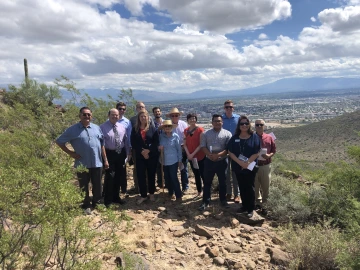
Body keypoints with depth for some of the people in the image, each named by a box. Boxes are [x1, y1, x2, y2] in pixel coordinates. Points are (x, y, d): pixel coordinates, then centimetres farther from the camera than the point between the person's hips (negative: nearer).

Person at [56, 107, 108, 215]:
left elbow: (102, 145, 10)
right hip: (82, 164, -3)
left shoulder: (97, 128, 6)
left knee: (97, 186, 15)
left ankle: (97, 204, 33)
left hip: (97, 163, 3)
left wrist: (105, 160, 9)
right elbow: (59, 141, 0)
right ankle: (86, 206, 26)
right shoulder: (73, 129, -5)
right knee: (84, 187, 10)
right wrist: (70, 152, -5)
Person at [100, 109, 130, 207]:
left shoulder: (122, 127, 7)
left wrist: (127, 153, 9)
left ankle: (116, 197, 32)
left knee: (119, 177, 15)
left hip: (121, 153, 6)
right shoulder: (103, 127, -9)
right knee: (110, 177, -5)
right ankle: (108, 200, 10)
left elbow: (126, 140, 12)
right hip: (109, 154, -5)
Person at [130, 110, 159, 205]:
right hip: (140, 156, 1)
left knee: (151, 175, 8)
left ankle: (151, 194, 23)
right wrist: (141, 151, -12)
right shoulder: (135, 129, 5)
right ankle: (143, 195, 12)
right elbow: (133, 143, -1)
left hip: (152, 155, -1)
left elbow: (156, 142, -4)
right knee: (140, 175, 0)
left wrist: (148, 150, -15)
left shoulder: (152, 128, 2)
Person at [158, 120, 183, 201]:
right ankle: (170, 192, 32)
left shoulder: (175, 136, -9)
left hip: (173, 161, -4)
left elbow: (179, 149, -4)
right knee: (167, 178, 13)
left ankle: (178, 195, 9)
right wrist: (159, 148, -15)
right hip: (164, 161, 4)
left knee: (174, 178, -3)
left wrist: (180, 160, -3)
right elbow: (158, 146, 9)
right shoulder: (161, 136, -2)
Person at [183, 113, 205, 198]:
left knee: (203, 175, -2)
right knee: (196, 175, 15)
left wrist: (193, 154, -16)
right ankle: (199, 192, 26)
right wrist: (188, 154, -8)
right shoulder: (186, 130, 6)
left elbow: (201, 144, -12)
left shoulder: (200, 130, -9)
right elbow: (185, 144, 6)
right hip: (190, 157, 5)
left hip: (200, 156, -5)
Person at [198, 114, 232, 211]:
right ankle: (205, 202, 17)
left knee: (222, 182, 13)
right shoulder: (206, 133, 4)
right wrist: (210, 155, -16)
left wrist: (218, 155, -20)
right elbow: (203, 146, 1)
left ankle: (223, 200, 30)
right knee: (207, 182, 7)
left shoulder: (227, 133, -2)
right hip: (209, 161, 1)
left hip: (222, 161, -1)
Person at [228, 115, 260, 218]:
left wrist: (247, 163, -19)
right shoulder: (235, 137, 1)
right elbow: (230, 152, -3)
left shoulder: (254, 137, -4)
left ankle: (251, 209, 17)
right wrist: (240, 162, -16)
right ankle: (244, 206, 27)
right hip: (238, 167, 3)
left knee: (250, 188, 5)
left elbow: (256, 153, -8)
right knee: (242, 188, 13)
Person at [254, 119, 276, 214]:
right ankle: (258, 202, 30)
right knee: (255, 186, 10)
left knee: (265, 187, 6)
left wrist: (269, 155, -13)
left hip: (266, 165, 1)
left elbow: (274, 150, 6)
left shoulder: (269, 138, 1)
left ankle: (263, 205, 20)